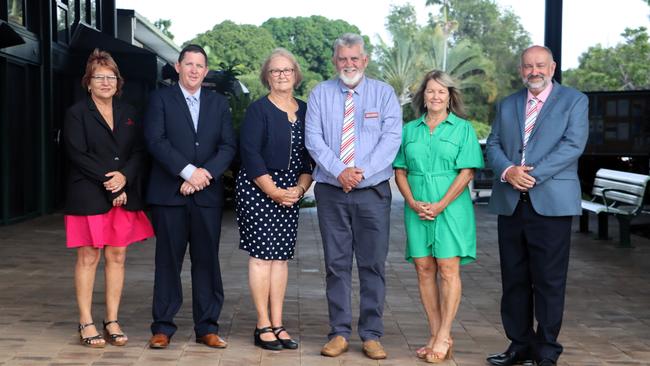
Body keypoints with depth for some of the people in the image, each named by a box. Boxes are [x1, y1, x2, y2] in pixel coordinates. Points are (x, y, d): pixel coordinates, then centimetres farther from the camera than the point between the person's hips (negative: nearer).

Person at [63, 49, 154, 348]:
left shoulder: (128, 113, 14)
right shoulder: (77, 114, 1)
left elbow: (139, 152, 6)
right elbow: (77, 155, -9)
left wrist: (124, 177, -12)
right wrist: (109, 180, -15)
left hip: (124, 196, 4)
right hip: (88, 197, -4)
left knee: (117, 256, 5)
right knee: (88, 257, -1)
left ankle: (112, 321, 12)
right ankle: (86, 323, 6)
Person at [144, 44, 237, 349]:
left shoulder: (218, 103, 14)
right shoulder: (161, 99, 5)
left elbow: (228, 146, 5)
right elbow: (155, 141, -7)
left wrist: (207, 172, -11)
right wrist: (188, 171, -16)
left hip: (207, 194, 2)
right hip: (169, 193, -2)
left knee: (207, 260, 4)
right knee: (168, 260, 3)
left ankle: (207, 327, 12)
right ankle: (163, 327, 10)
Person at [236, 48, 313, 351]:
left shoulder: (305, 111, 10)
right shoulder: (258, 109, -4)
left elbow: (310, 156, 11)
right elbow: (250, 154, -11)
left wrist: (300, 188, -4)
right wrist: (274, 192, -14)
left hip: (291, 192, 5)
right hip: (258, 190, -5)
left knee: (281, 256, 5)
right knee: (262, 255, -4)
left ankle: (277, 324, 10)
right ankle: (263, 326, 2)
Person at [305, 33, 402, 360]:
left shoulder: (384, 93, 5)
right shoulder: (320, 94, 7)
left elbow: (391, 138, -5)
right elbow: (314, 139, -2)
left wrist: (362, 172, -16)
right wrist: (339, 171, -15)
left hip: (373, 192, -1)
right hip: (331, 192, 1)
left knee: (373, 265, 2)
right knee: (336, 264, 5)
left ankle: (371, 336, 10)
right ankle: (339, 333, 12)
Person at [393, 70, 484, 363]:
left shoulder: (463, 128, 3)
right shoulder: (409, 130, 12)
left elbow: (467, 172, -5)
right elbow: (400, 171, 10)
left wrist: (441, 205, -14)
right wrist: (413, 202, -7)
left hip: (451, 207, -3)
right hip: (417, 209, 4)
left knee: (448, 269, -6)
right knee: (424, 270, 3)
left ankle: (444, 336, -1)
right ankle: (435, 336, 10)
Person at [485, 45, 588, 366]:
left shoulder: (574, 101, 5)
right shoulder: (506, 105, 18)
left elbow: (573, 144, -8)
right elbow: (493, 146, 11)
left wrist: (533, 174, -15)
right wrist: (507, 171, -11)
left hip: (551, 203, -4)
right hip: (511, 203, 4)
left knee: (549, 282, -1)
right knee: (514, 280, 8)